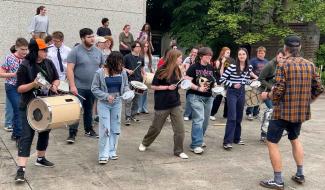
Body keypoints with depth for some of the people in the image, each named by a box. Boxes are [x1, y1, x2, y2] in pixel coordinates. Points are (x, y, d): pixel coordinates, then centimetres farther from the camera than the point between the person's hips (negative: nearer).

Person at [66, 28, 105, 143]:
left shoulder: (98, 52, 7)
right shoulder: (75, 51, -8)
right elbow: (69, 69, -12)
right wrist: (72, 86, -19)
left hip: (93, 87, 5)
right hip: (78, 87, -5)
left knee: (89, 110, 17)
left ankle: (89, 130, 31)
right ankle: (72, 133, 3)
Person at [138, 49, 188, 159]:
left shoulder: (177, 71, 4)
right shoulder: (162, 71, -13)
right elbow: (153, 86, -11)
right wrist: (168, 87, -19)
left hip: (175, 103, 5)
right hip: (162, 104, -5)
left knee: (180, 129, 0)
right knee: (156, 127, 11)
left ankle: (178, 151, 14)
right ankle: (145, 143, 36)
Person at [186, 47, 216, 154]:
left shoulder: (210, 68, 11)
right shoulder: (194, 67, -8)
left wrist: (213, 83, -2)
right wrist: (198, 88, -22)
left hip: (208, 97, 7)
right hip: (195, 96, -7)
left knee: (205, 120, 13)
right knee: (199, 119, -15)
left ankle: (199, 140, 31)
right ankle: (196, 145, -11)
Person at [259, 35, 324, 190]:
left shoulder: (283, 65, -14)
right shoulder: (310, 65, 3)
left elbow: (278, 92, -20)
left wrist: (267, 95, 0)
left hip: (283, 111, -6)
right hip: (301, 111, 7)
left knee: (272, 142, 4)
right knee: (295, 139, 27)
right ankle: (300, 174, 31)